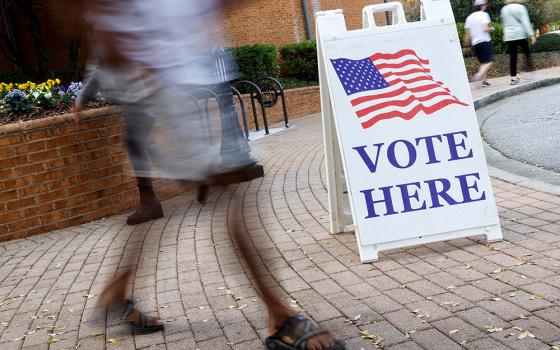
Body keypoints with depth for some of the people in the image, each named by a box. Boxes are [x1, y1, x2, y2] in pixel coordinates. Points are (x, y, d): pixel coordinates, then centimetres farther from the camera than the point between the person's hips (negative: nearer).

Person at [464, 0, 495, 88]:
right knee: (489, 61, -7)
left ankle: (484, 81, 4)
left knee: (483, 62, 13)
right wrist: (491, 29, 3)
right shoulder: (484, 14, -5)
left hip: (475, 43, 6)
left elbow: (467, 32, 10)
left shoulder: (469, 17, 11)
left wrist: (467, 43, 20)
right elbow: (485, 29, -16)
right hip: (485, 41, -6)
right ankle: (479, 74, -30)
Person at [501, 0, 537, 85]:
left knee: (513, 57, 2)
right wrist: (532, 35, -12)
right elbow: (526, 22, -11)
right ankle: (530, 68, 1)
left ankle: (513, 77, -1)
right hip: (520, 35, -4)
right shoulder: (520, 7, -5)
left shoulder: (503, 9, 11)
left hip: (508, 36, 4)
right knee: (527, 52, 13)